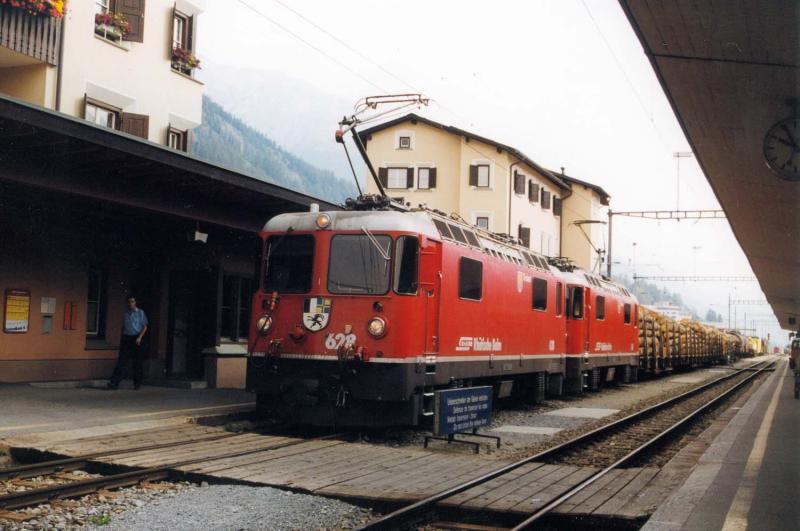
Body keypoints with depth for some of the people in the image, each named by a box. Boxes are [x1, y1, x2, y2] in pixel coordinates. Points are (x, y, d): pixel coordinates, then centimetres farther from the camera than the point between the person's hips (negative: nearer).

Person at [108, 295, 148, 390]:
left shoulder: (140, 312, 2)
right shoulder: (125, 313, 10)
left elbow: (145, 327, 2)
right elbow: (123, 327, 15)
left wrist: (140, 337, -10)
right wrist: (122, 339, 10)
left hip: (136, 339, -2)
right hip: (126, 338, 2)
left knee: (137, 362, 4)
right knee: (121, 361, -6)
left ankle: (137, 384, 14)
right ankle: (114, 383, -12)